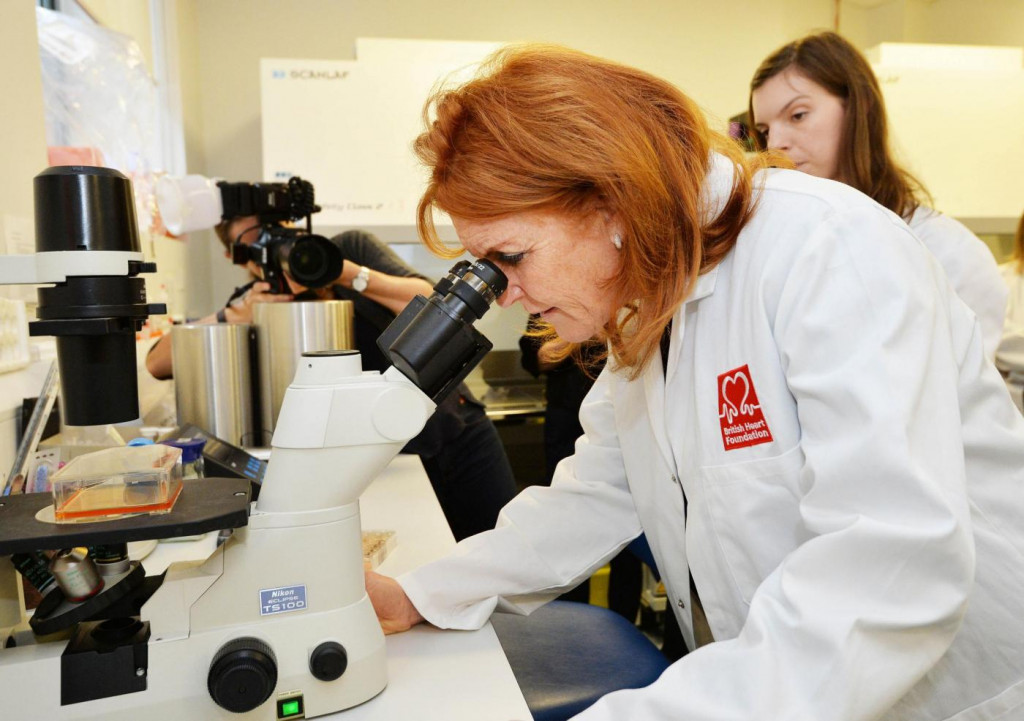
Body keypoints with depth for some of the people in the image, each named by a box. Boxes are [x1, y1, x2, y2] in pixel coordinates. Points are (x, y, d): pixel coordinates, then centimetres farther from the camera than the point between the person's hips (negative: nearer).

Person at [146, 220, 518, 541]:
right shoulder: (258, 302, 0)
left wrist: (349, 274, -26)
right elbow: (157, 363, -7)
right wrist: (234, 314, -22)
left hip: (460, 432, 1)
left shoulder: (352, 247, 1)